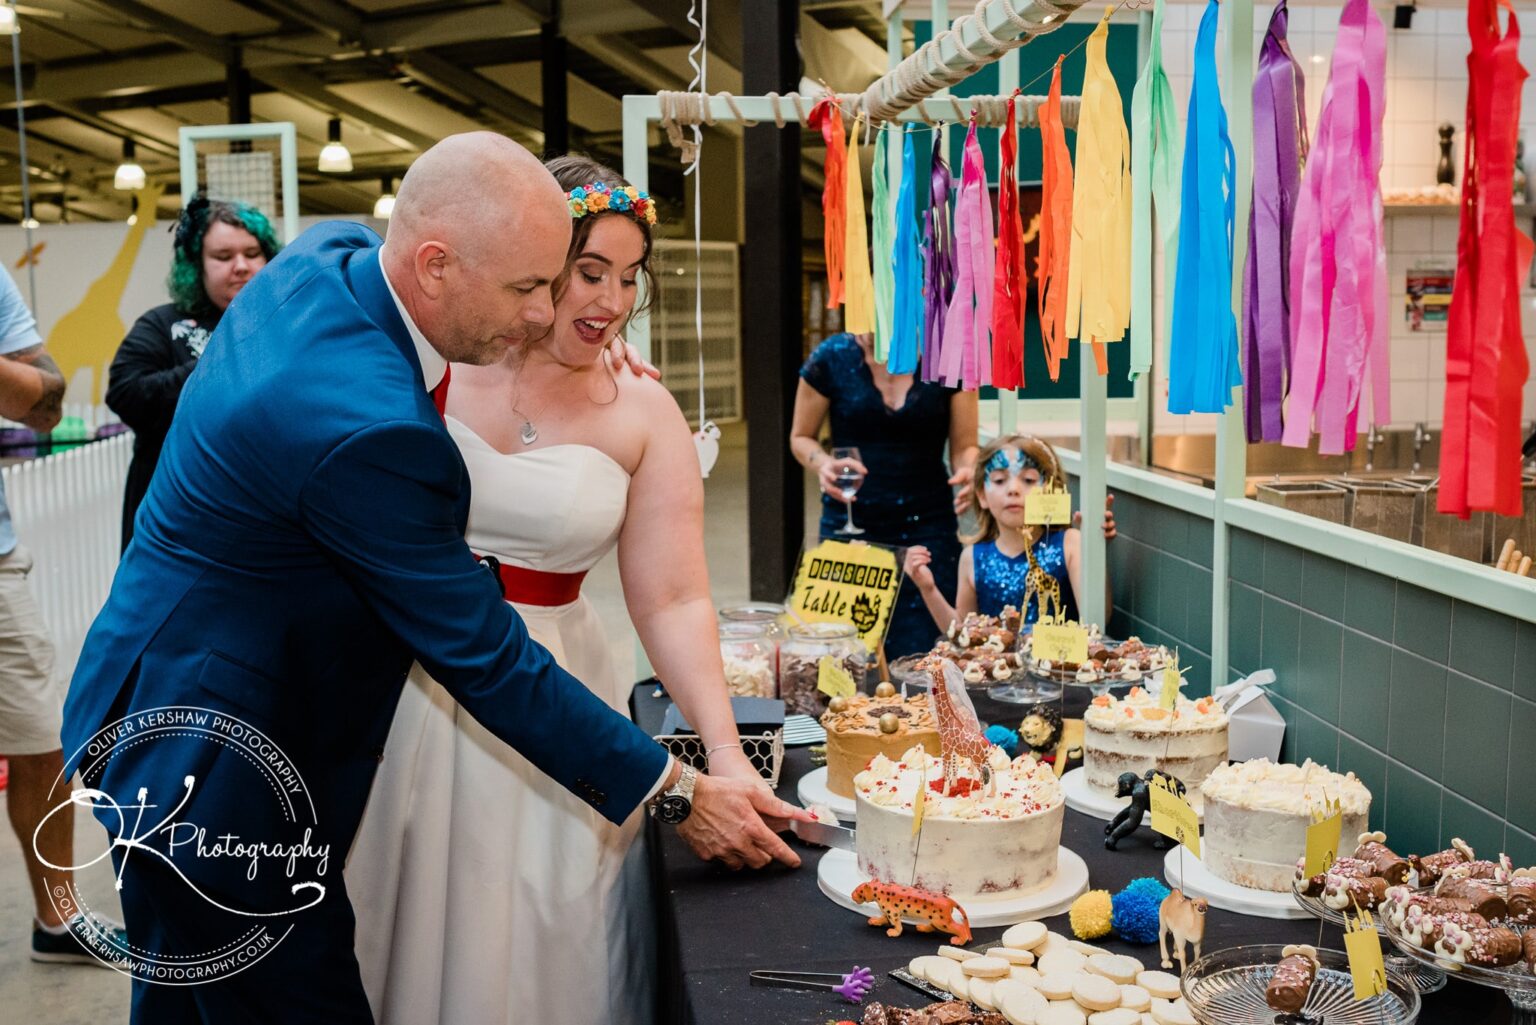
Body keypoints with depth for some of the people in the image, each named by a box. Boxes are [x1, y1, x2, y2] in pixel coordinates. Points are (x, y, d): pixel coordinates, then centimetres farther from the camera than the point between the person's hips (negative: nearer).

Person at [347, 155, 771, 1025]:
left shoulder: (643, 414, -6)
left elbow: (674, 601, -10)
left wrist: (725, 752, -20)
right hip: (401, 687, 1)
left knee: (533, 949, 8)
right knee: (397, 934, 13)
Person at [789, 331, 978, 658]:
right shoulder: (832, 358, 0)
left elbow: (965, 447, 4)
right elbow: (801, 437, 10)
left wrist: (967, 472, -18)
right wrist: (823, 463, -12)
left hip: (927, 525, 0)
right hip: (849, 524, 0)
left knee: (917, 657, -8)